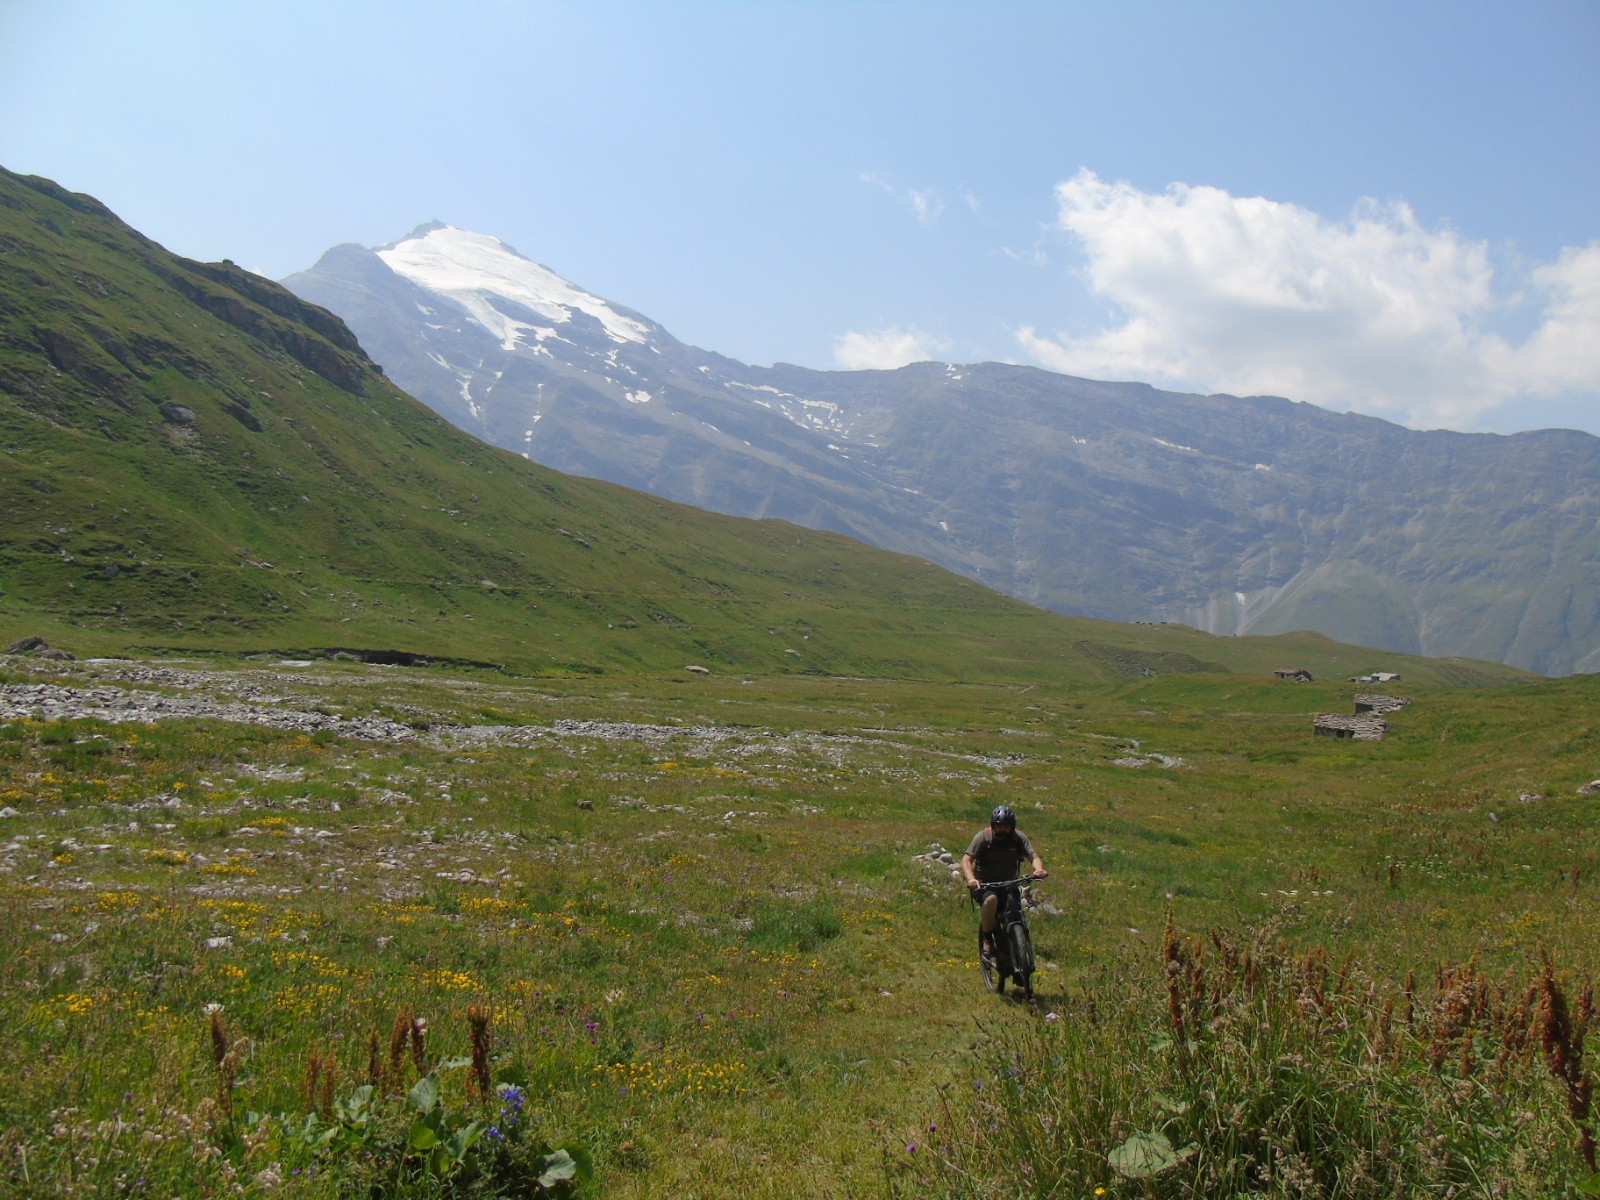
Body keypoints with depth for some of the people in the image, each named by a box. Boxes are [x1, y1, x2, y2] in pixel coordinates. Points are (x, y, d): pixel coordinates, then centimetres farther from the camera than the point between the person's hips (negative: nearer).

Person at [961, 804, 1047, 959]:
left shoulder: (1018, 837, -7)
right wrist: (971, 879, -42)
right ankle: (987, 938, -14)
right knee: (991, 900, -35)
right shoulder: (984, 837, -15)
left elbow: (1034, 856, -18)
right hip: (983, 884, -3)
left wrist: (1039, 869, -41)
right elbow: (966, 860, -23)